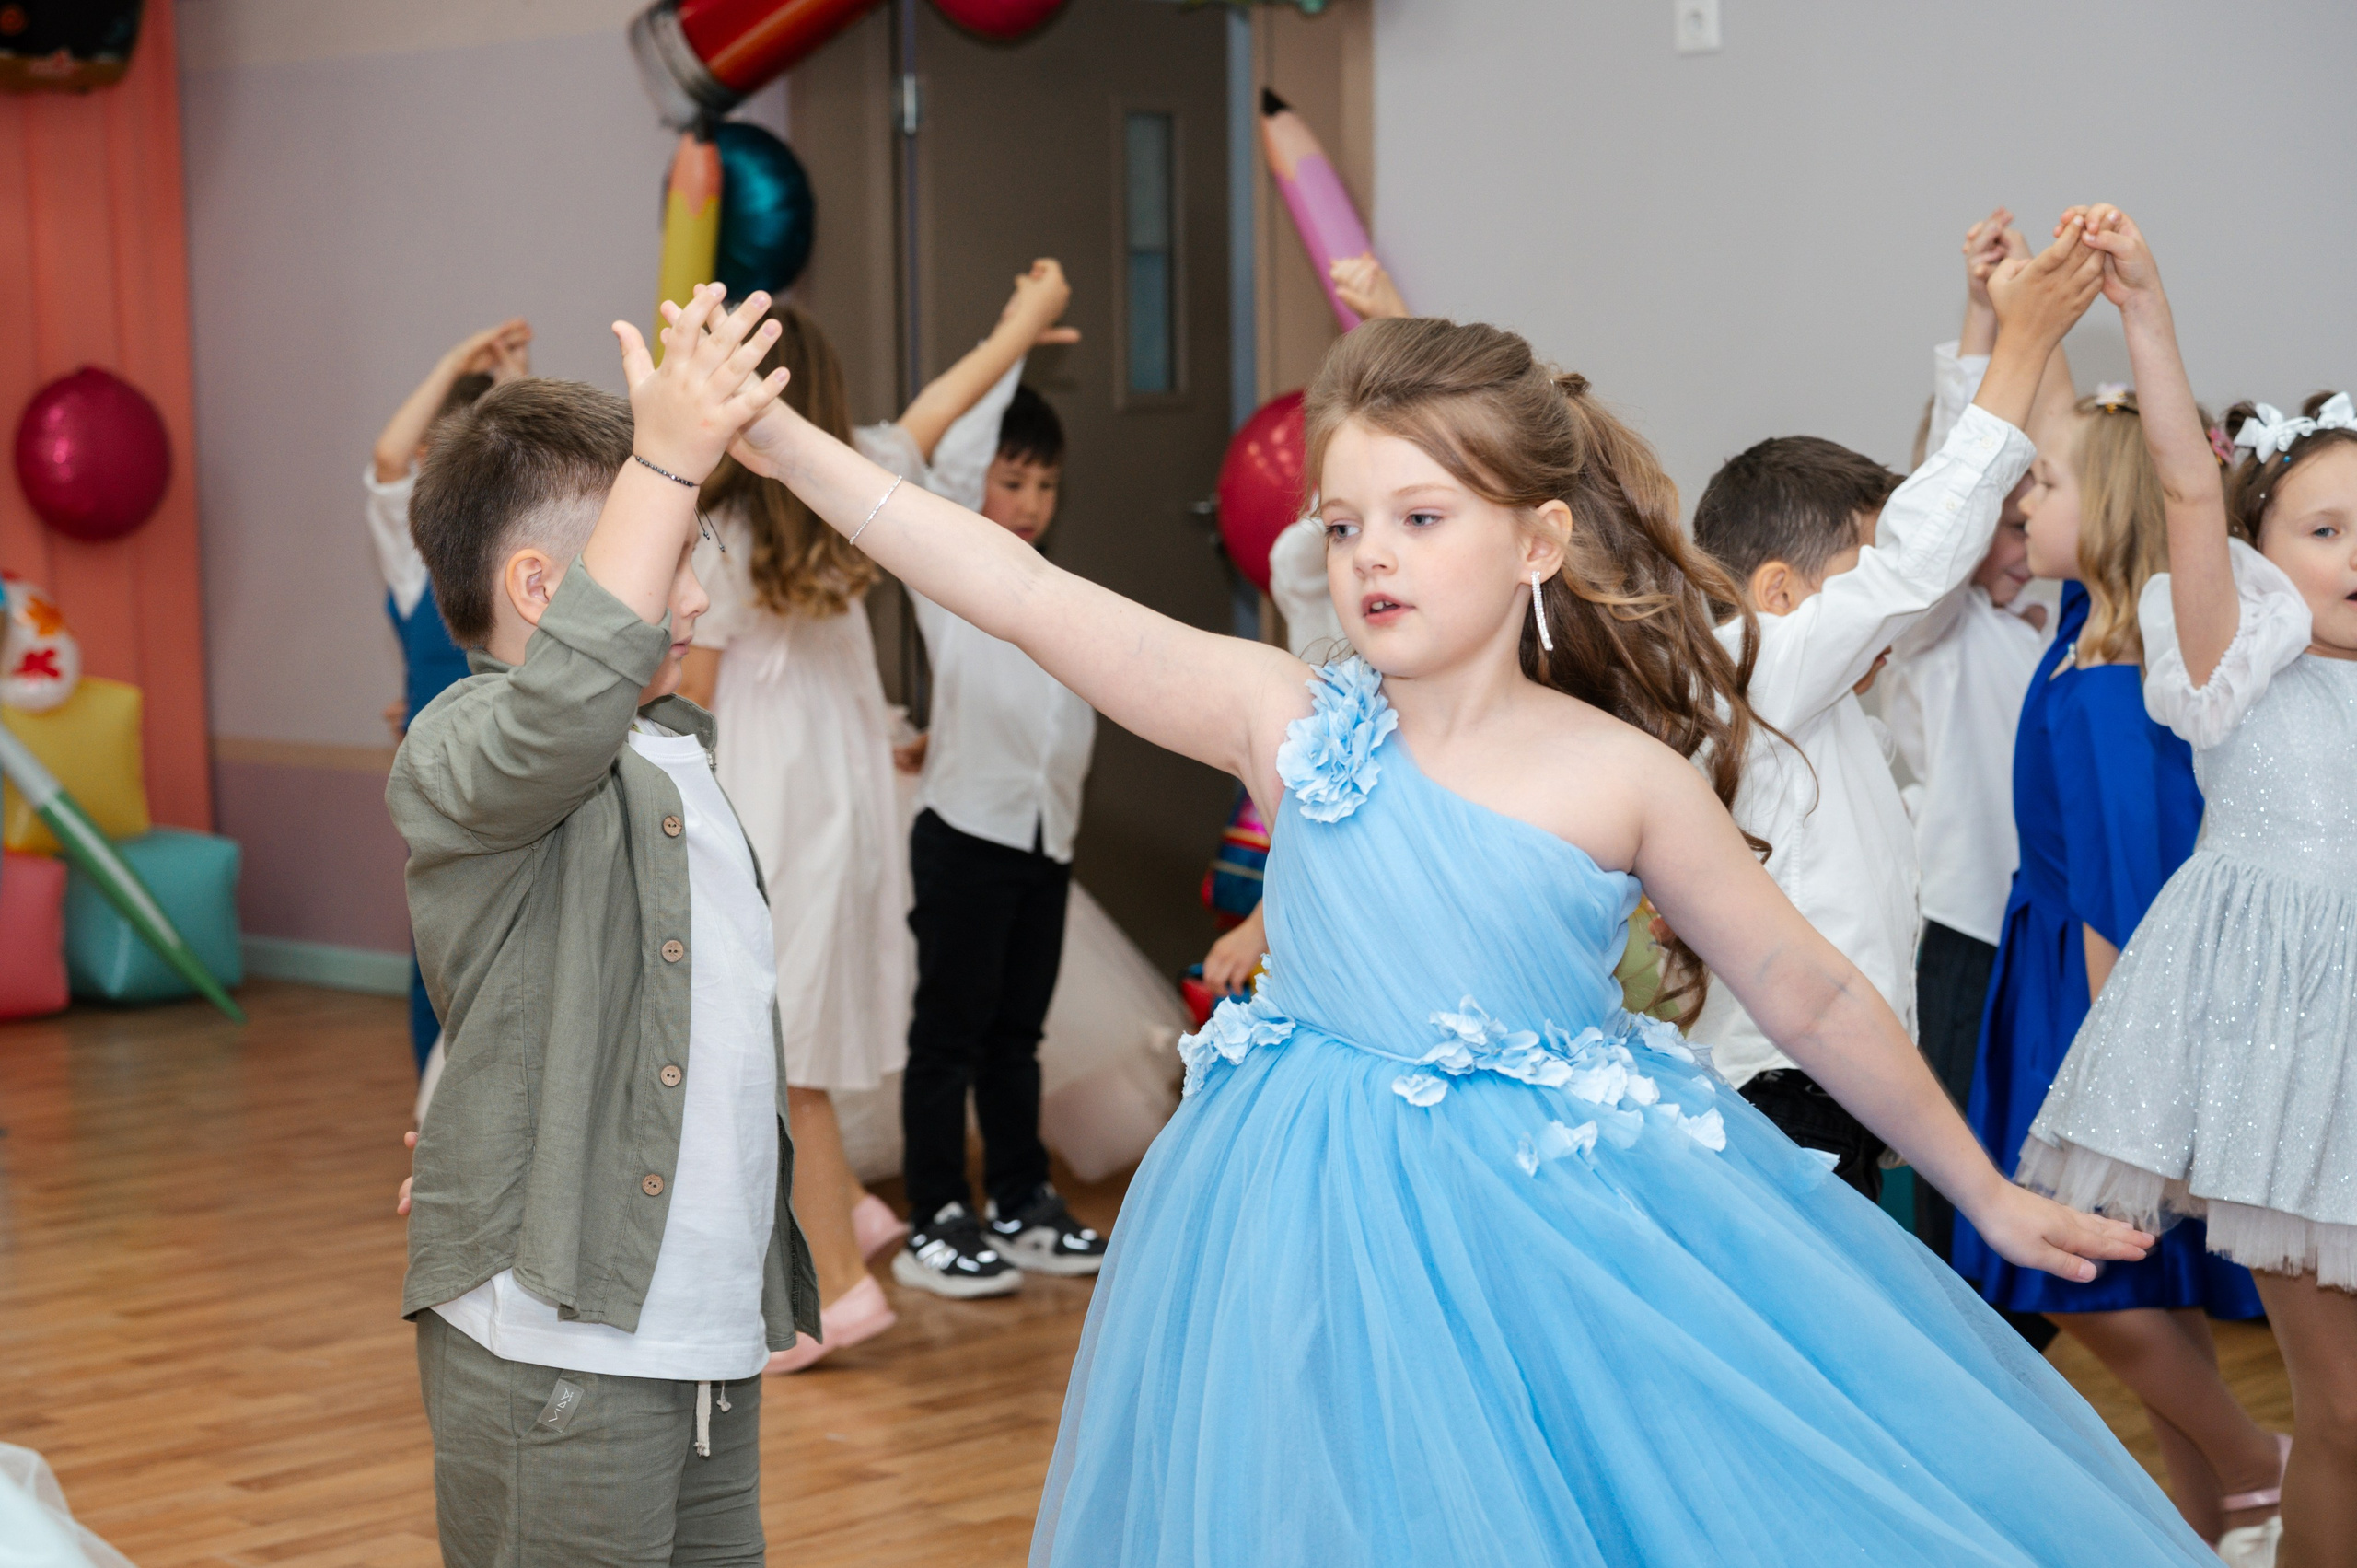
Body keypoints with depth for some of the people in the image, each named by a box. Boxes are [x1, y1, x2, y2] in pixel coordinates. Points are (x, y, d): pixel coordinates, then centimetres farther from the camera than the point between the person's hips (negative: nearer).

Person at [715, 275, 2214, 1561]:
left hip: (1568, 1213, 0)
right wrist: (777, 438, -17)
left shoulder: (1622, 774, -5)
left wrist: (1986, 1190, 11)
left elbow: (1813, 995, 4)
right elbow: (1026, 595, -11)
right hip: (1327, 1229, 1)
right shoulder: (1289, 720, -5)